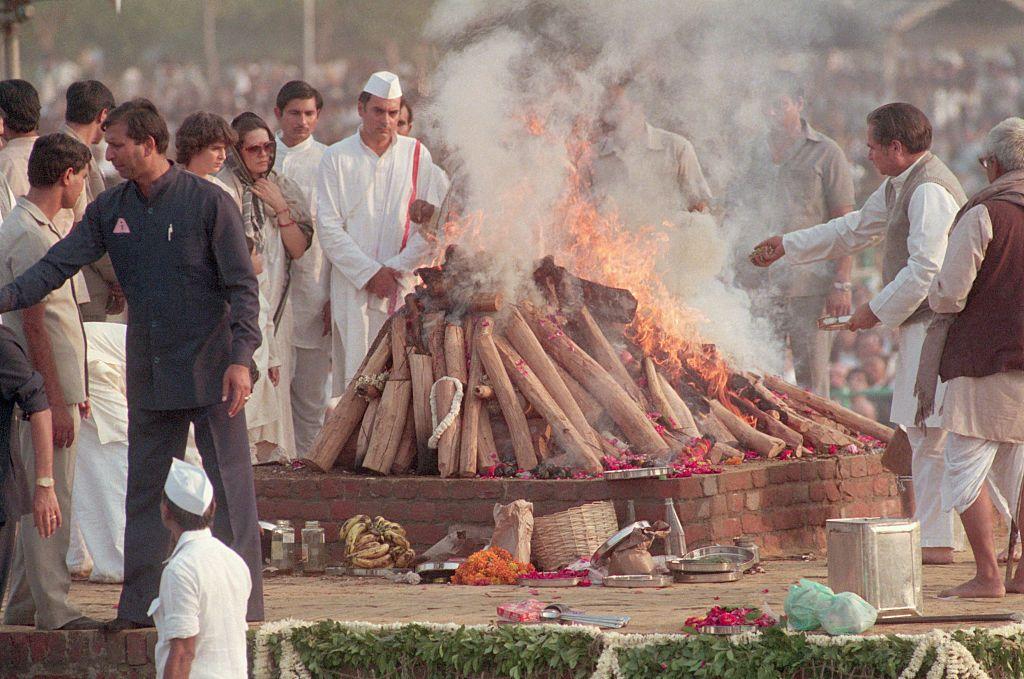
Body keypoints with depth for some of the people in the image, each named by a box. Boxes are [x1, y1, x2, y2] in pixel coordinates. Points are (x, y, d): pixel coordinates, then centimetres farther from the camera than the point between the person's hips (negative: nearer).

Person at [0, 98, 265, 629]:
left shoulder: (208, 203, -8)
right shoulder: (110, 209, 7)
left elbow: (242, 287, -8)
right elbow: (56, 266, 5)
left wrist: (240, 358, -17)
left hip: (209, 367, -6)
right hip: (149, 375, 6)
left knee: (228, 485, -2)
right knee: (145, 486, 7)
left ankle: (241, 602, 2)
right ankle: (140, 604, 12)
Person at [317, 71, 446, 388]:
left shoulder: (416, 155, 9)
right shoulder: (336, 158, 5)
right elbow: (329, 228, 0)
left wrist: (396, 268, -6)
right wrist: (370, 273, -9)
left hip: (405, 286, 1)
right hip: (352, 287, -1)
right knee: (354, 373, -7)